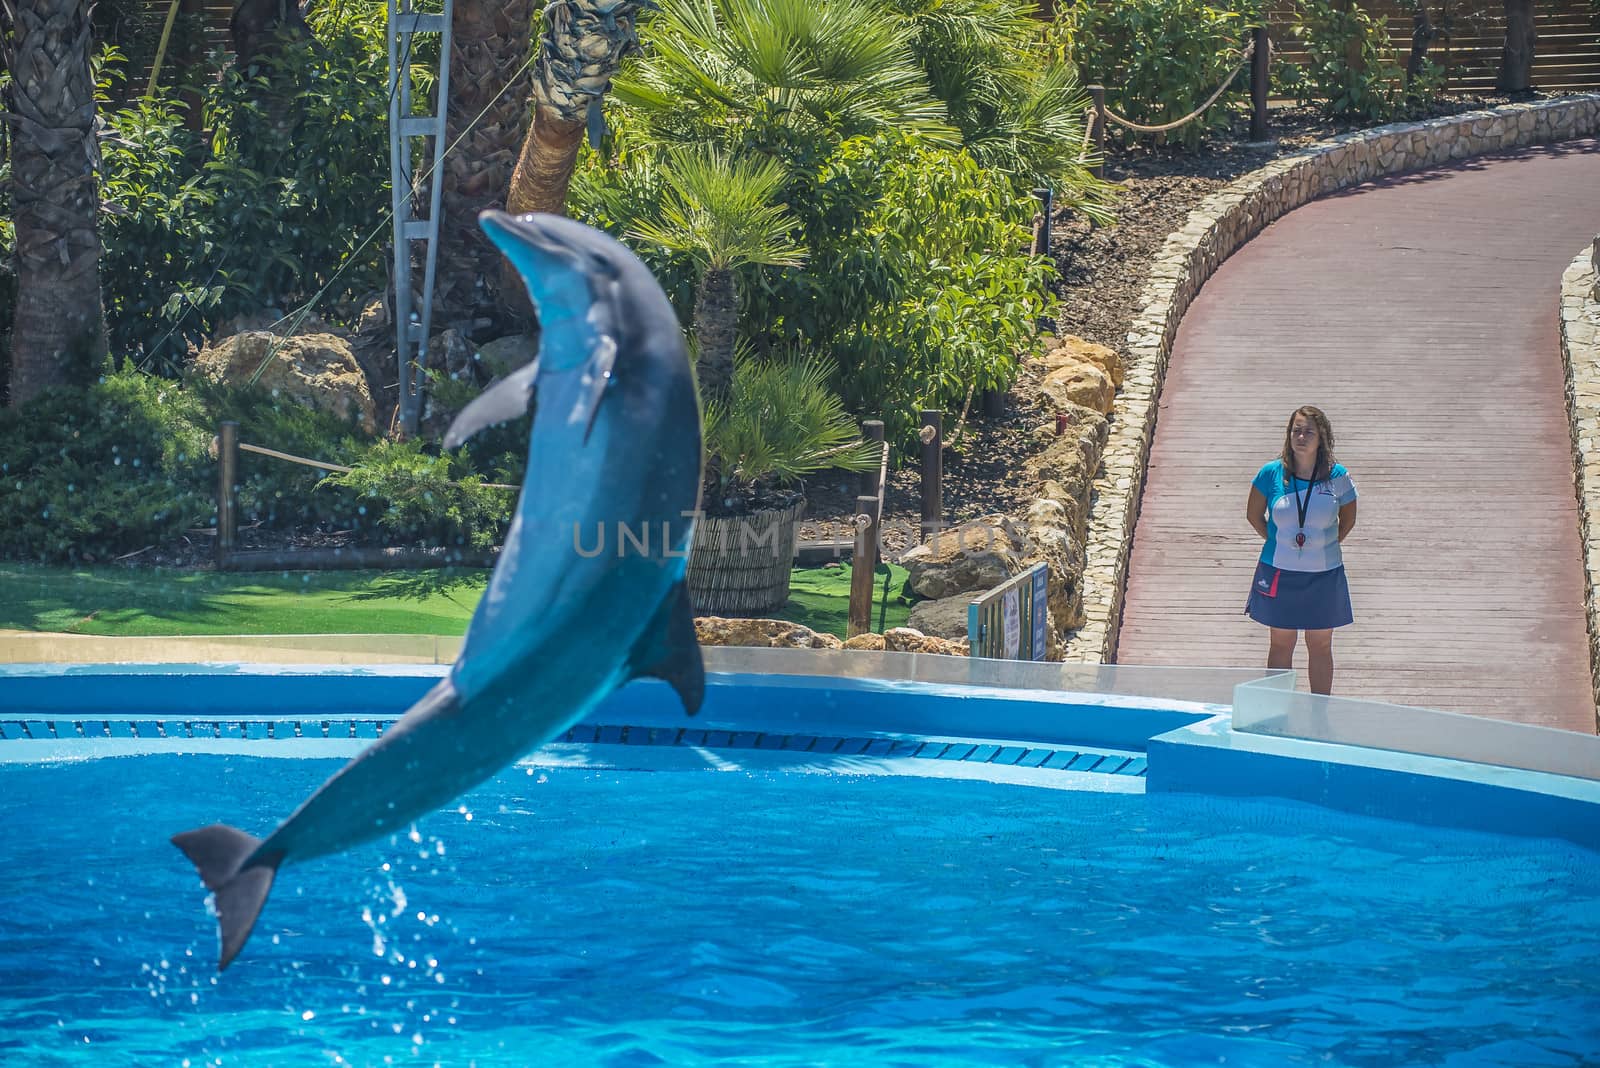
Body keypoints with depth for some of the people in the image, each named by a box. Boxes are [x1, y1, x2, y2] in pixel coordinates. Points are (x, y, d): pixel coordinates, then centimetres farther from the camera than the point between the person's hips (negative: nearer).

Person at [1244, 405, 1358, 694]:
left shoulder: (1337, 476, -6)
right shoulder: (1271, 473, -6)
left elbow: (1348, 521, 9)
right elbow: (1254, 515, 8)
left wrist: (1326, 545, 4)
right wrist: (1276, 542, 4)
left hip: (1323, 574, 0)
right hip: (1279, 573, 0)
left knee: (1320, 647, 9)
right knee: (1281, 645, 9)